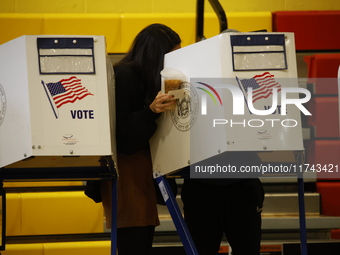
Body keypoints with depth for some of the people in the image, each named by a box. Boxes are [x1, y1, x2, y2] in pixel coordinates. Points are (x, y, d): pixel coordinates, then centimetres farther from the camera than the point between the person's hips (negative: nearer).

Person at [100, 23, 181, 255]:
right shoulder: (125, 76, -12)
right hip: (126, 172, -9)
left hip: (146, 171, 9)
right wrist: (151, 111, -27)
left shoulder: (151, 79, 12)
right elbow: (122, 135, -17)